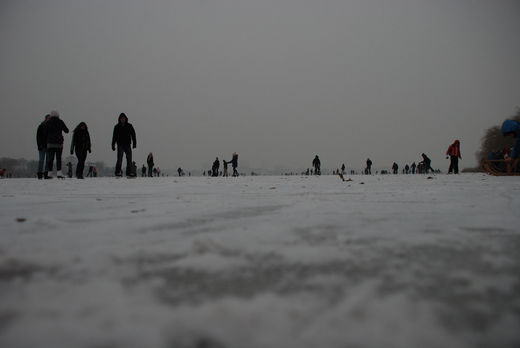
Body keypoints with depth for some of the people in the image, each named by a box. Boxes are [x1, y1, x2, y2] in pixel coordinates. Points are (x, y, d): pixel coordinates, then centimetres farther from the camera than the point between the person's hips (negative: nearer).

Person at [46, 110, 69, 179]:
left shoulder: (48, 122, 3)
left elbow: (45, 133, 1)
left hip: (50, 142, 1)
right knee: (58, 158, 0)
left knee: (50, 158, 4)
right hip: (59, 142, -1)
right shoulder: (60, 122, -1)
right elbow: (66, 131, 4)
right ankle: (59, 172, -8)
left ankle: (49, 173, 0)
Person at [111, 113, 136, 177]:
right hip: (120, 145, -1)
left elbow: (133, 135, 5)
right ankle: (118, 172, -8)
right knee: (119, 159, -13)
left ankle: (128, 173, 4)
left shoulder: (129, 126, 6)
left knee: (129, 160, -1)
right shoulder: (117, 127, 6)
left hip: (128, 145, 1)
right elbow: (114, 137, 9)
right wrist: (113, 145, 3)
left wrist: (134, 143, -5)